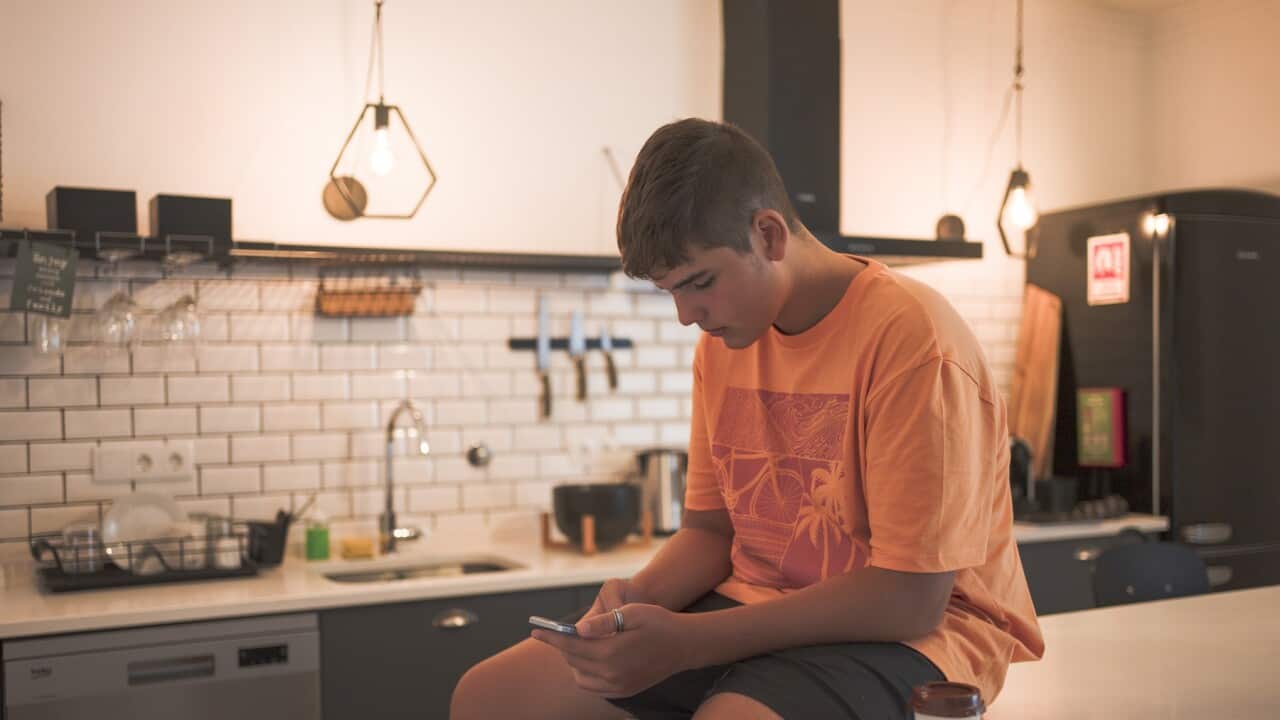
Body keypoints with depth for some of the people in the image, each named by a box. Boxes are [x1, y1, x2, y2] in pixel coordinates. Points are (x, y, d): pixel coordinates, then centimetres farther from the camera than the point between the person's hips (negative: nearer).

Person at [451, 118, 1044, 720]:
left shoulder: (910, 338, -18)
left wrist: (685, 642, -22)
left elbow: (910, 599, -20)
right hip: (755, 610, 7)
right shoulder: (723, 340, 5)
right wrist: (641, 597, -11)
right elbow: (708, 529, 12)